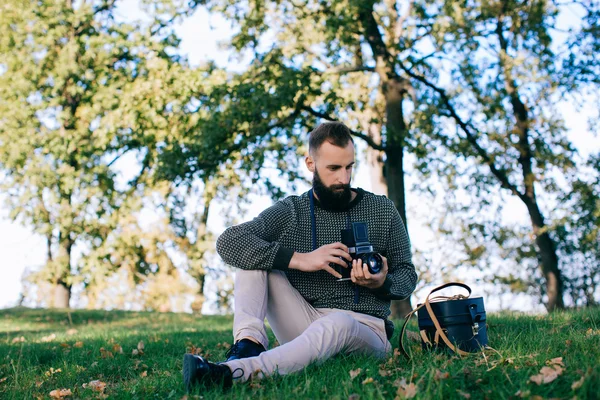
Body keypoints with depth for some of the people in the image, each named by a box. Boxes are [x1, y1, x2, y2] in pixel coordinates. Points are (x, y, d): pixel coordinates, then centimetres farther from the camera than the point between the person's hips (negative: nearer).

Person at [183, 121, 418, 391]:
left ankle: (234, 371, -56)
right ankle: (248, 344, -32)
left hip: (365, 329, -1)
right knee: (255, 254, -11)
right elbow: (228, 242, -13)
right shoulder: (291, 212, 3)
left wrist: (382, 283, -14)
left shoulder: (382, 211, 7)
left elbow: (408, 276, 12)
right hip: (305, 324, 2)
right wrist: (301, 259, -23)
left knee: (337, 325, -39)